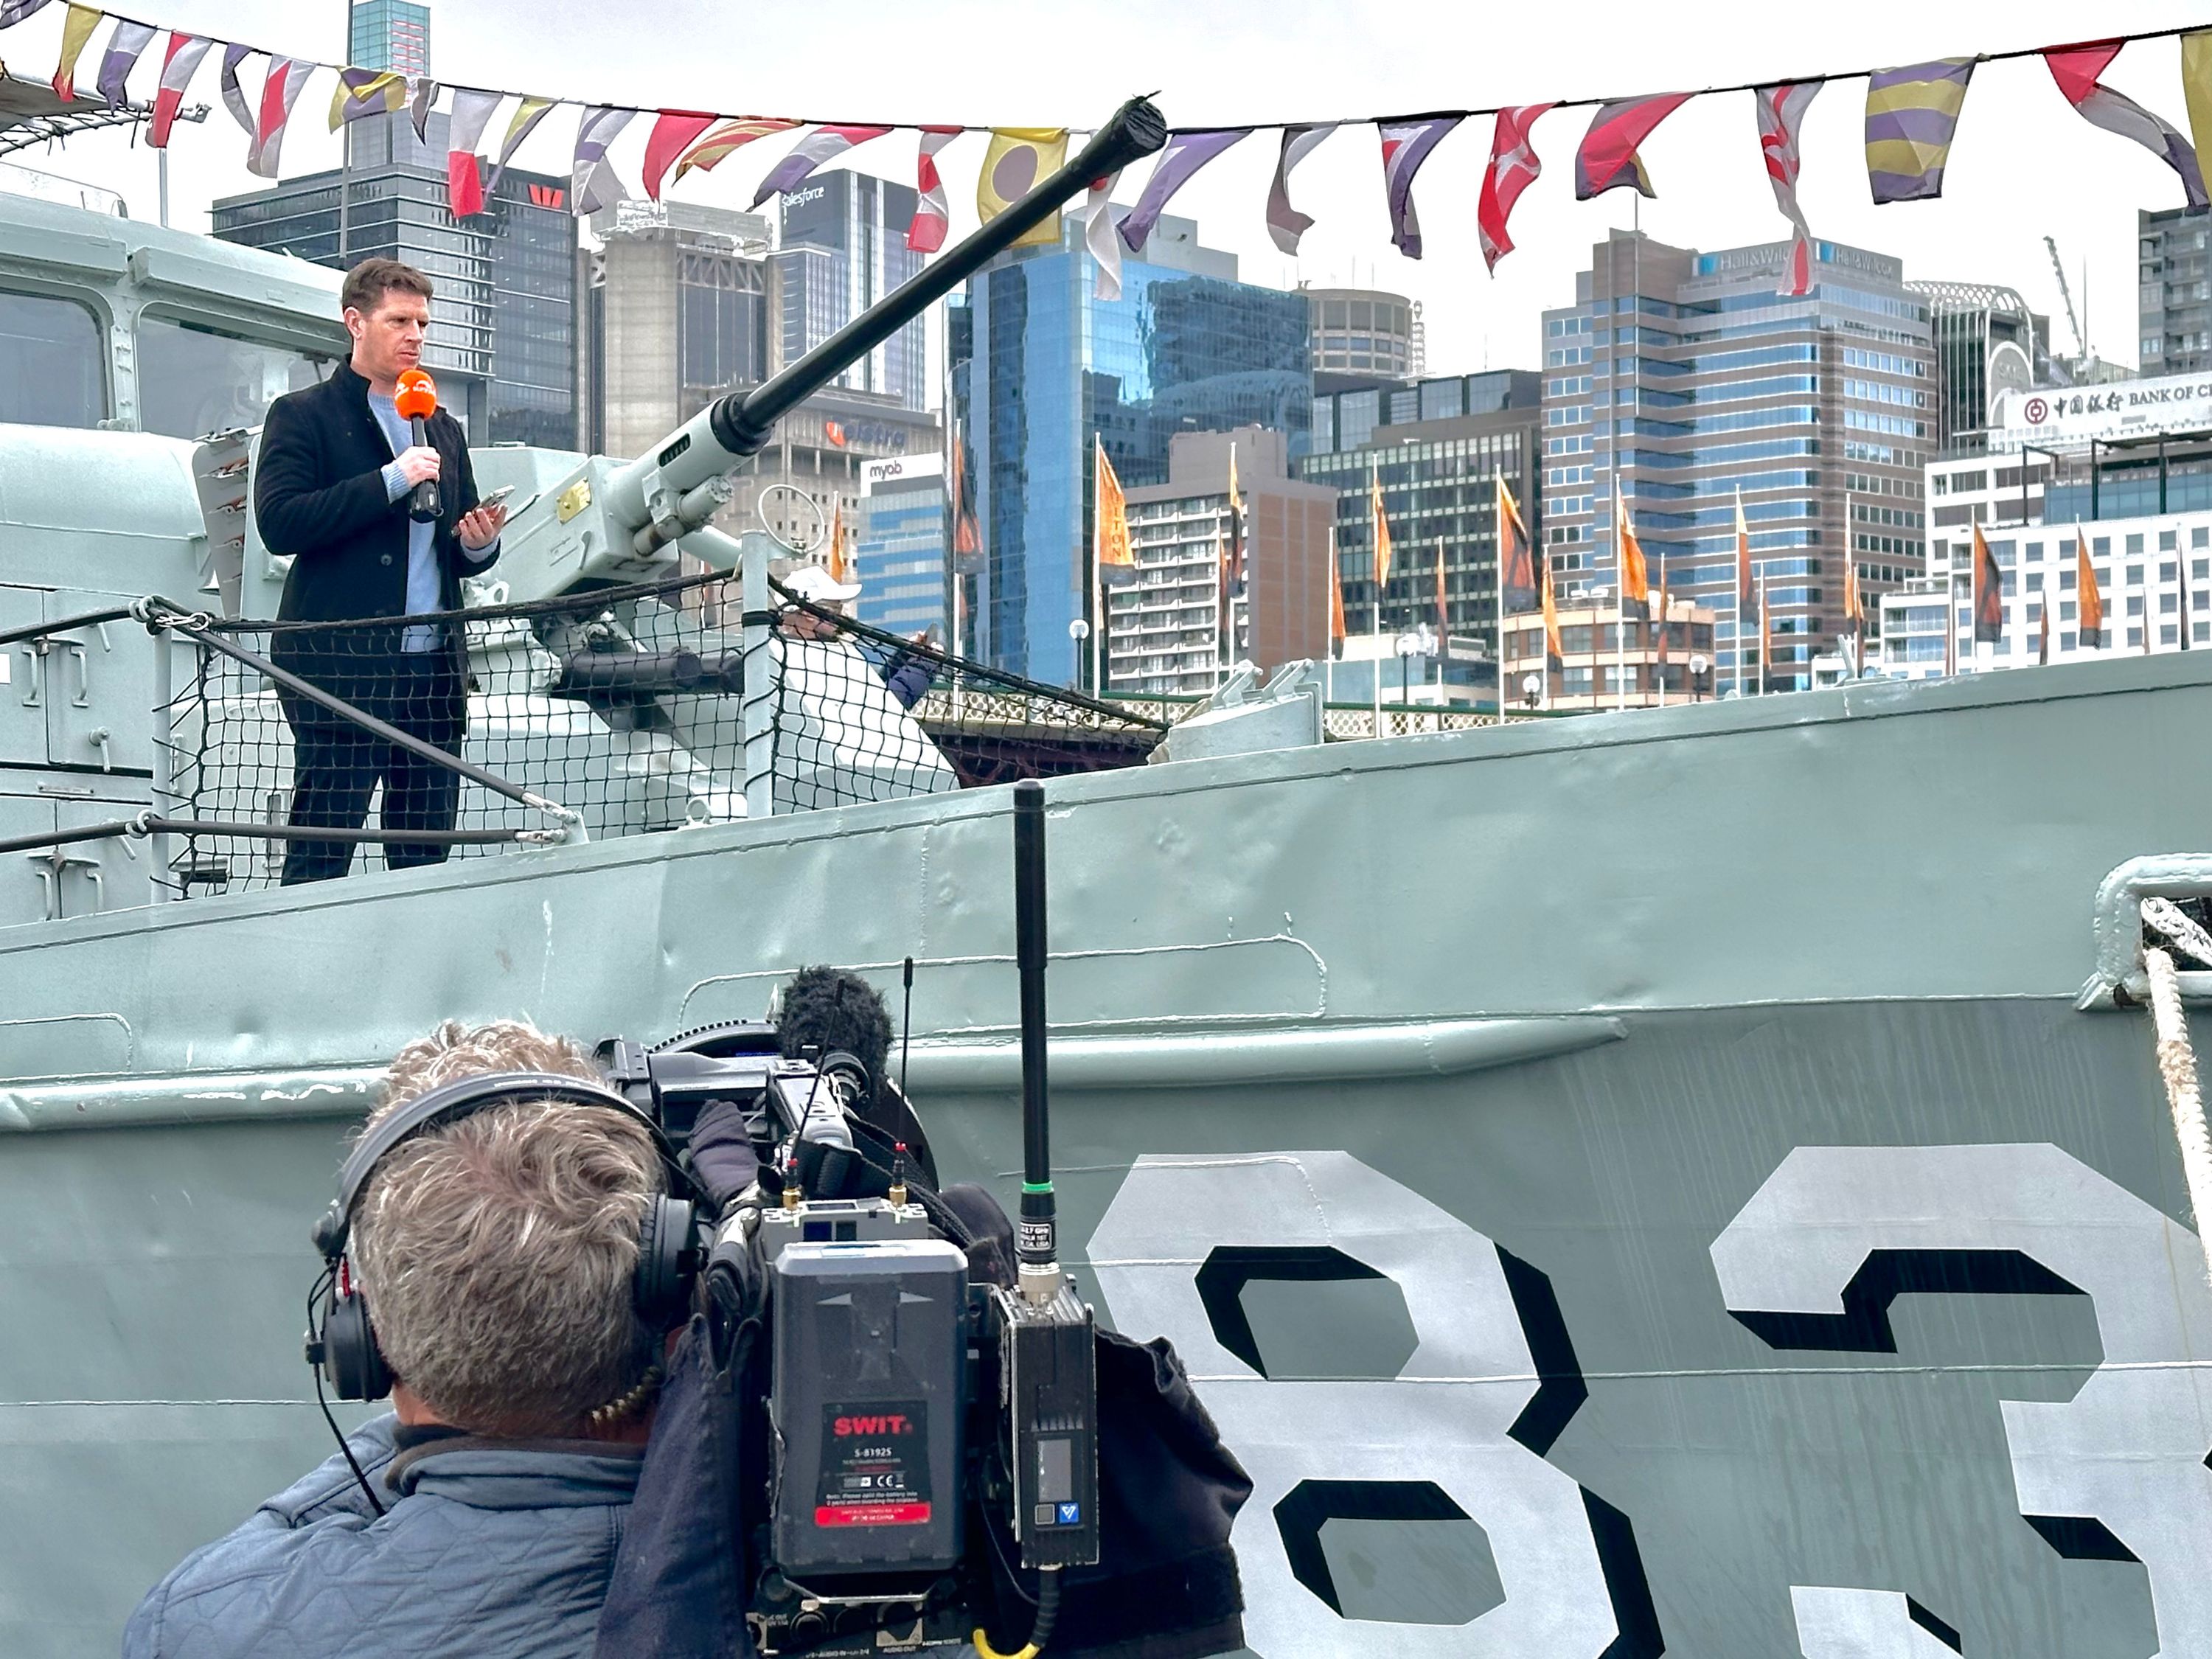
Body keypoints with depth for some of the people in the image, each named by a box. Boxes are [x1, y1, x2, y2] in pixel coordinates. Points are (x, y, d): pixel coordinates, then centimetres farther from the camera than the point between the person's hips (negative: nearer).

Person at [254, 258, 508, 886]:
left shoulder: (443, 429, 22)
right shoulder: (303, 416, 3)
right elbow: (279, 523, -11)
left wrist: (479, 543, 0)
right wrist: (389, 481, -14)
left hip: (433, 666, 6)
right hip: (340, 664, -6)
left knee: (425, 858, 5)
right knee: (320, 856, -7)